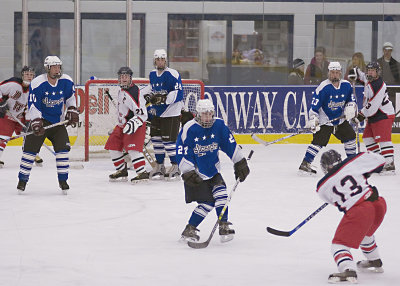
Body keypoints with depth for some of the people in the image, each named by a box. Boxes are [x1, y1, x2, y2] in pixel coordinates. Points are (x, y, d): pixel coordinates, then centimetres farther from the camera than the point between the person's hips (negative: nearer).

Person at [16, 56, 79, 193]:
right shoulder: (37, 84, -18)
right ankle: (22, 180, 4)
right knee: (30, 148, -7)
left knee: (62, 147, -8)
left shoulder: (66, 81, -5)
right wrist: (36, 123, -26)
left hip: (58, 120, 3)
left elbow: (71, 97, 16)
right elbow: (33, 105, -17)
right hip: (40, 119, -3)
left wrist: (72, 111, 7)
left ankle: (63, 179, 4)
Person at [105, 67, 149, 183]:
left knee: (132, 148, -25)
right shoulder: (122, 91, 9)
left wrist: (133, 123, -40)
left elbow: (142, 114, -26)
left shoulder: (134, 93, -22)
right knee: (113, 146, 11)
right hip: (122, 125, 10)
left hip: (135, 125, -10)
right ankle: (122, 171, 24)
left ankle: (143, 173, -28)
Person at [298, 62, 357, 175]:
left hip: (340, 119, 7)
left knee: (350, 136, 11)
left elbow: (351, 99, 14)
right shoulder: (323, 87, -20)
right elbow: (314, 105, -20)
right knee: (319, 141, -18)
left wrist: (351, 107, -8)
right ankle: (305, 164, -18)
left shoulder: (346, 85, -2)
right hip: (324, 121, -6)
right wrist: (313, 119, -29)